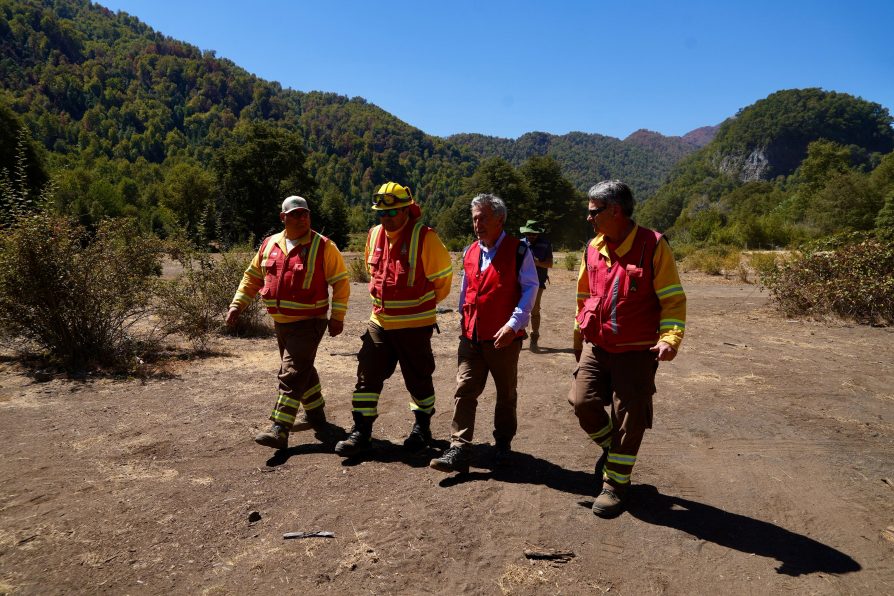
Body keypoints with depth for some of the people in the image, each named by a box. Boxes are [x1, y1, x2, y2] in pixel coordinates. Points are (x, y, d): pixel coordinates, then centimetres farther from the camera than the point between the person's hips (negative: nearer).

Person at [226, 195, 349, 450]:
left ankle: (279, 430, -10)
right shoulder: (269, 245, 7)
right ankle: (315, 414, 36)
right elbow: (252, 277, 16)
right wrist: (237, 304, 7)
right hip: (280, 322, 6)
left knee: (292, 374, -11)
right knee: (303, 371, 18)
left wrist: (337, 317, -11)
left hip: (308, 323, -6)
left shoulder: (323, 247, -9)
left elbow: (341, 282, -7)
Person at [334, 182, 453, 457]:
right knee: (368, 374, 4)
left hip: (415, 323, -5)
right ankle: (361, 431, 14)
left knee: (418, 378, 10)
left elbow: (443, 276, -4)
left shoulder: (425, 237, -14)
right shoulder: (374, 235, 4)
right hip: (379, 320, 5)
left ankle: (422, 428, 30)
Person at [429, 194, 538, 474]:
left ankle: (503, 444, 29)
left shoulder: (518, 250, -6)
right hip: (471, 336, 4)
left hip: (503, 338, -4)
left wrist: (513, 324, -18)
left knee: (506, 394, 11)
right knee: (464, 390, -3)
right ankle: (459, 450, -1)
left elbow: (530, 288, -10)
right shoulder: (470, 253, 11)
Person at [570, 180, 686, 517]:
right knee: (583, 402, -3)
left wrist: (670, 338, -24)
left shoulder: (653, 246, -11)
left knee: (629, 420, 2)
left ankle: (614, 485, 20)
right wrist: (578, 339, 19)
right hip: (596, 347, 5)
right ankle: (610, 445, 29)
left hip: (636, 352, -4)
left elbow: (673, 299, -10)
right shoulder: (593, 248, 5)